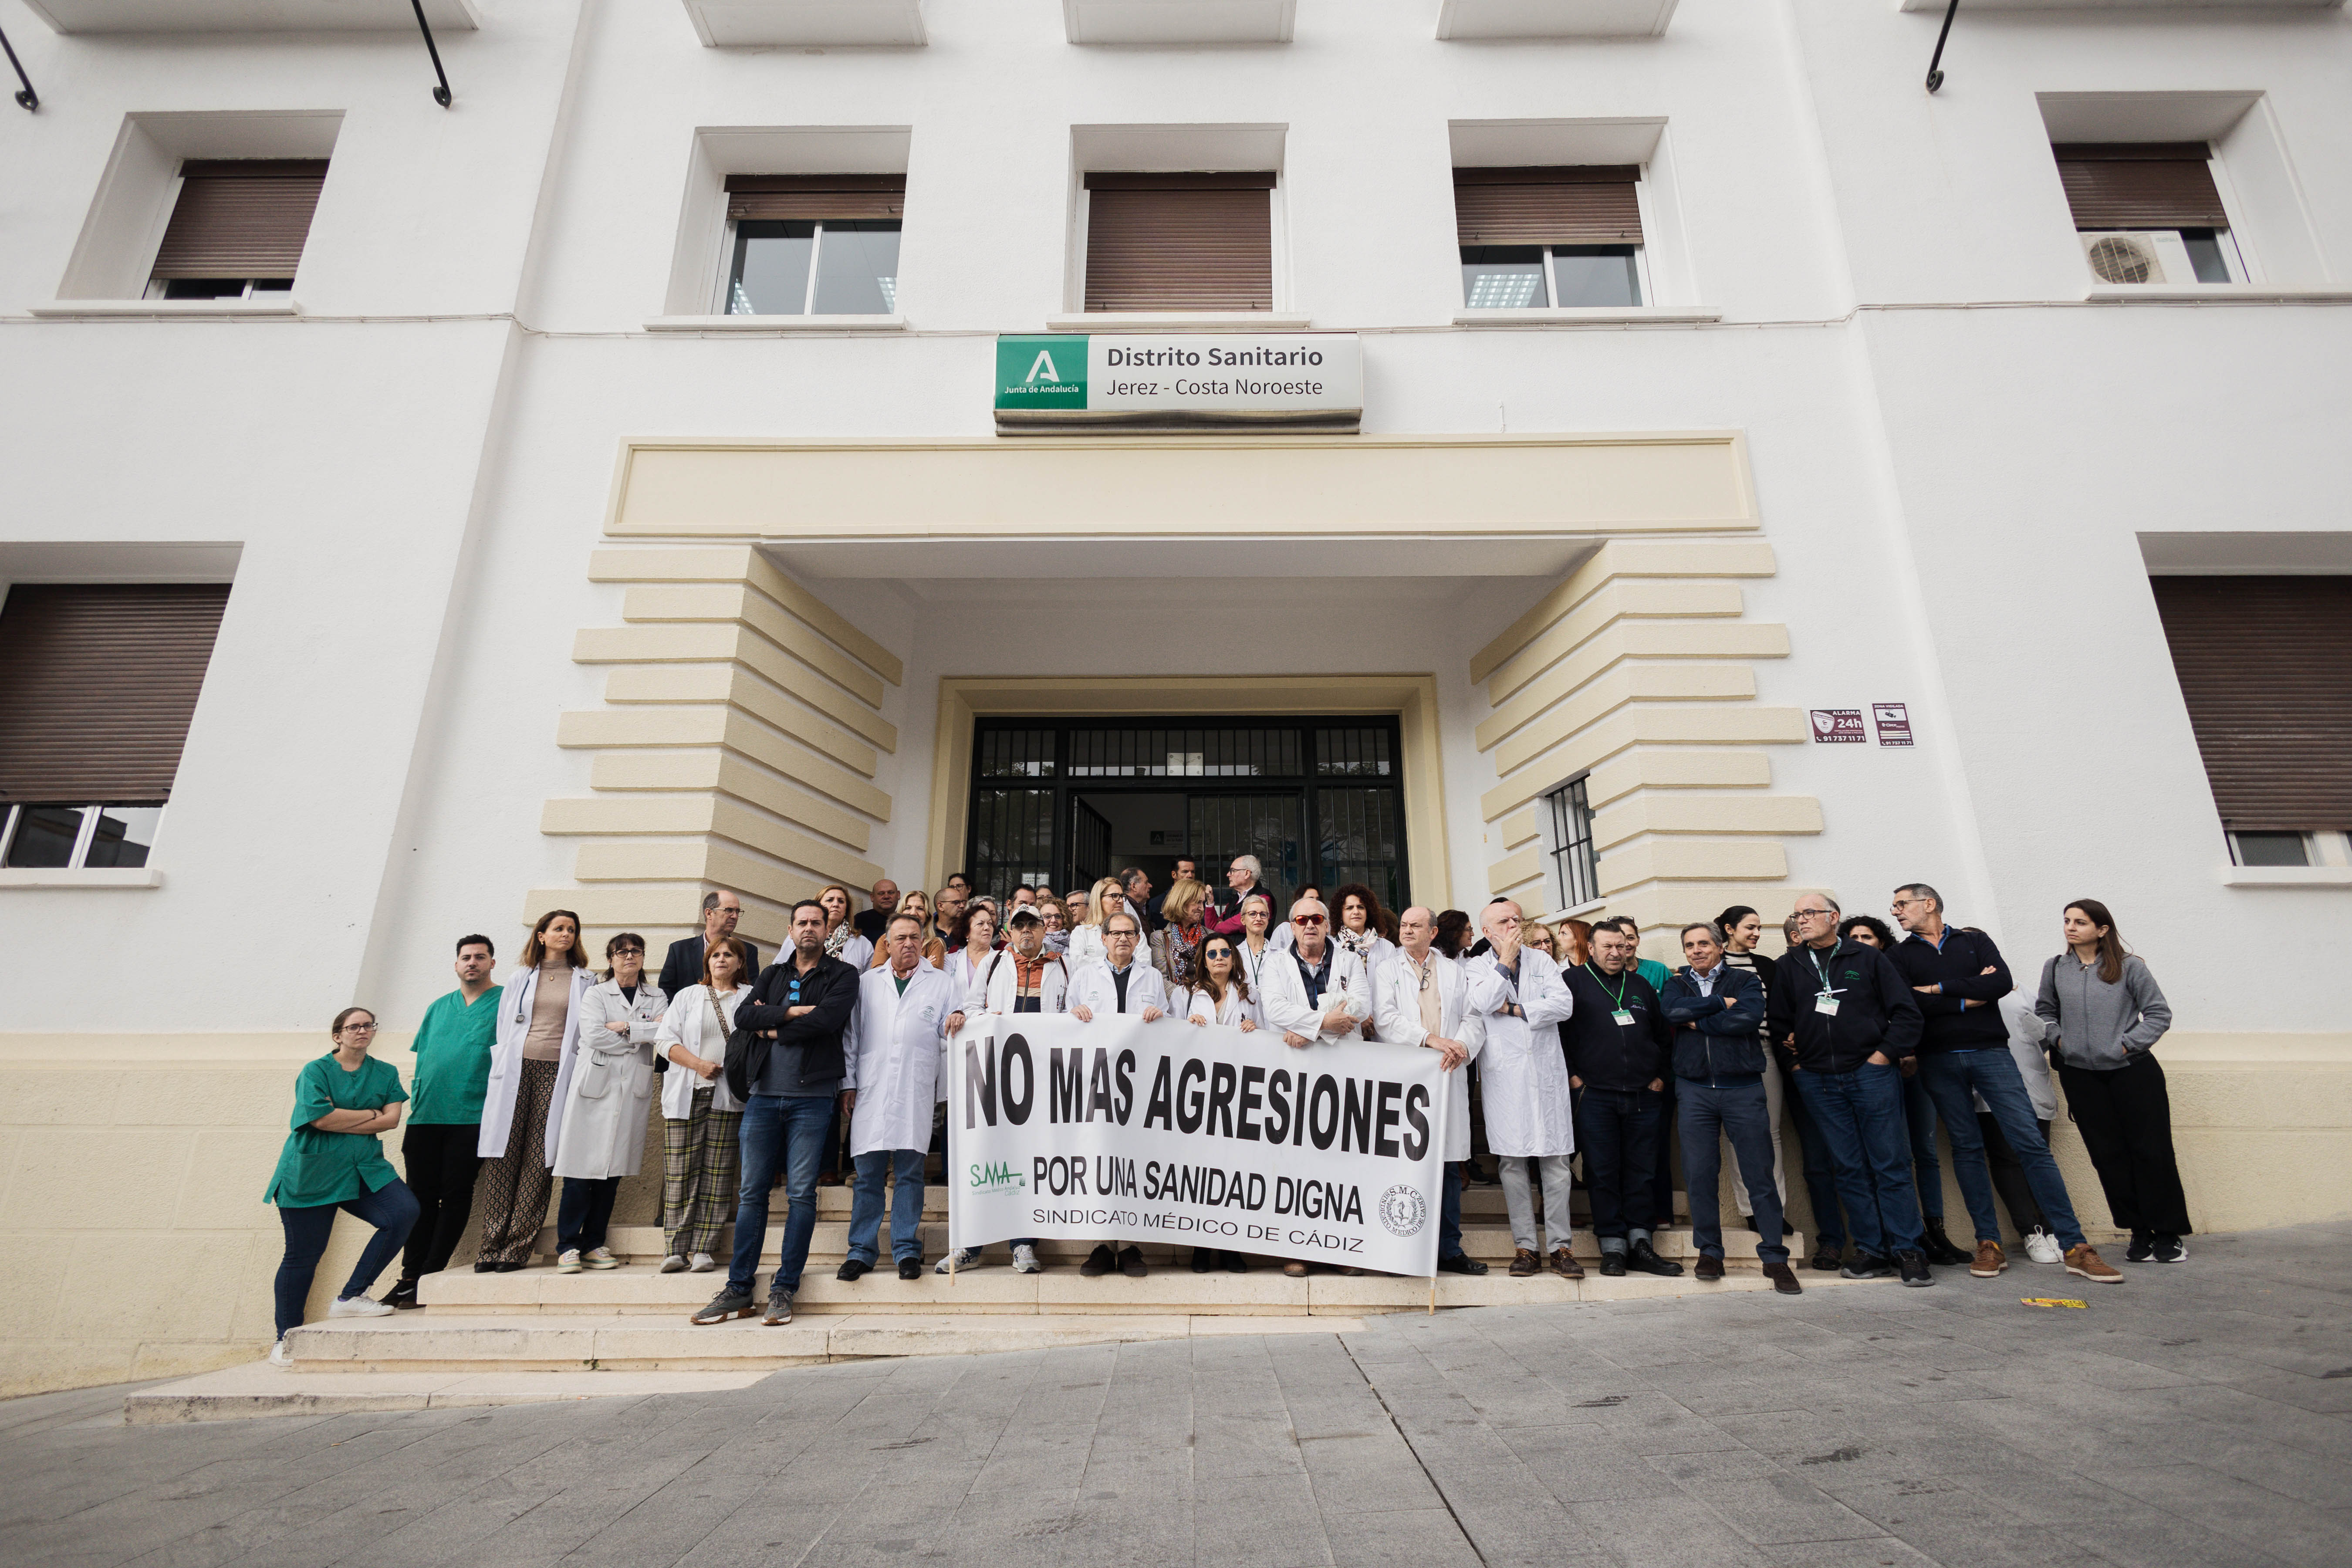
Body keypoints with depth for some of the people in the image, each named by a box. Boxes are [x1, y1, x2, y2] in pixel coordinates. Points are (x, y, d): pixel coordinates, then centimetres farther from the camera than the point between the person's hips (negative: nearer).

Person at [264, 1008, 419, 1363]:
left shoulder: (385, 1073, 9)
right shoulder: (315, 1071, -2)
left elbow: (392, 1119, -3)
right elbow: (320, 1118, -15)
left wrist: (341, 1123, -11)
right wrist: (370, 1114, -7)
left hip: (364, 1170, 3)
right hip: (312, 1174, -3)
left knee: (404, 1211, -18)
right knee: (303, 1254, 3)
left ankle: (350, 1298, -5)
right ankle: (285, 1340, 21)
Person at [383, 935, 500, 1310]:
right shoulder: (439, 1007, 18)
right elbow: (420, 1058, 22)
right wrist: (415, 1103, 12)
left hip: (471, 1115, -5)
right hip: (426, 1115, 5)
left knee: (455, 1195, -1)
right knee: (421, 1195, 7)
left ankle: (428, 1278, 7)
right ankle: (410, 1276, 16)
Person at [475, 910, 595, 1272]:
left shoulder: (585, 981, 11)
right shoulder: (520, 977, 16)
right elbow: (504, 1027, 15)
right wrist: (500, 1072, 5)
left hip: (557, 1073, -1)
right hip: (517, 1069, 2)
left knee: (539, 1160, -3)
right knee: (503, 1157, -2)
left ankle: (516, 1248, 2)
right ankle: (492, 1245, 4)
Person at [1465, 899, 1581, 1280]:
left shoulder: (1541, 961, 12)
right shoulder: (1476, 967, 7)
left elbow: (1565, 1005, -2)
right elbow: (1484, 1003, -13)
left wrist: (1516, 1010, -6)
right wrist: (1505, 960, -6)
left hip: (1546, 1071, 2)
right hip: (1504, 1074, -1)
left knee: (1555, 1160, 2)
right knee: (1512, 1162, 1)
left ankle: (1560, 1246, 10)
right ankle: (1525, 1246, 10)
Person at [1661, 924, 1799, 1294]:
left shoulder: (1745, 980, 5)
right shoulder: (1677, 983, 13)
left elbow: (1749, 1016, -15)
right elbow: (1671, 1011, -9)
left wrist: (1698, 1022, -8)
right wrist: (1721, 1003, -7)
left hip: (1743, 1088, -2)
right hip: (1696, 1091, 2)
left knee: (1760, 1175, 1)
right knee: (1699, 1175, 2)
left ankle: (1774, 1257, 14)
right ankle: (1710, 1253, 14)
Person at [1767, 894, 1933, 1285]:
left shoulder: (1869, 959, 4)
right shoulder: (1789, 967, 10)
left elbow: (1906, 1012, 1)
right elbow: (1779, 1022, 15)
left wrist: (1885, 1054, -5)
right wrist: (1796, 1062, 7)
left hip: (1871, 1074, -2)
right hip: (1818, 1083, 2)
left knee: (1891, 1164, 0)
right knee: (1850, 1169, 6)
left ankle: (1907, 1250, 10)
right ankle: (1871, 1249, 13)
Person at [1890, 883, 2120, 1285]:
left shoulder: (1974, 941, 10)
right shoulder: (1901, 955, 8)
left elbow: (2003, 982, -6)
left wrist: (1941, 988, -8)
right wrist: (1970, 997, -7)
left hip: (1990, 1052, 0)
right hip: (1939, 1061, 1)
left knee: (2031, 1143, -5)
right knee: (1966, 1148, 3)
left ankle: (2074, 1245, 0)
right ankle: (1989, 1244, 9)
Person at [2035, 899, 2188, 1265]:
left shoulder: (2129, 967, -3)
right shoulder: (2055, 969, 6)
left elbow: (2159, 1013, 0)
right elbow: (2044, 1011, 18)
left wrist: (2127, 1044, -9)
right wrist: (2060, 1039, 3)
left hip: (2133, 1071, -2)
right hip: (2080, 1075, 2)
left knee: (2151, 1151, 2)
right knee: (2108, 1156, 6)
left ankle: (2169, 1233, 16)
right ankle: (2139, 1232, 17)